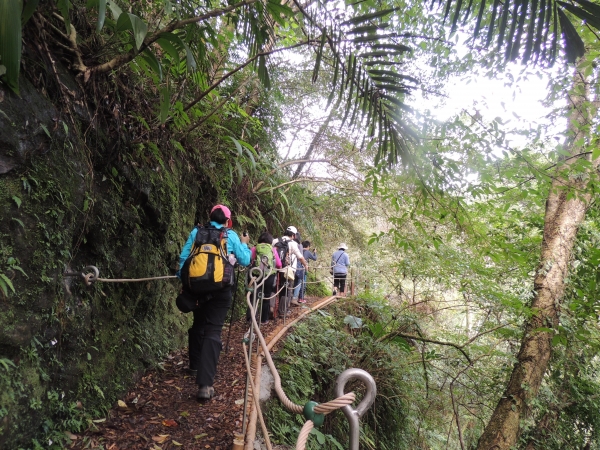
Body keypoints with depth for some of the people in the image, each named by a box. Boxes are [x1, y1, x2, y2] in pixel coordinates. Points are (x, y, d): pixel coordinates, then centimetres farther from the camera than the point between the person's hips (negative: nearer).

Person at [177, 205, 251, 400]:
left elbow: (183, 257, 4)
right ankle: (205, 384, -14)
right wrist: (244, 244, 23)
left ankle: (195, 364, 43)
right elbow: (245, 261, 7)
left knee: (198, 324, 25)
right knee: (212, 331, -5)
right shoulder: (231, 235, 2)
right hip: (220, 289, -3)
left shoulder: (196, 232, 7)